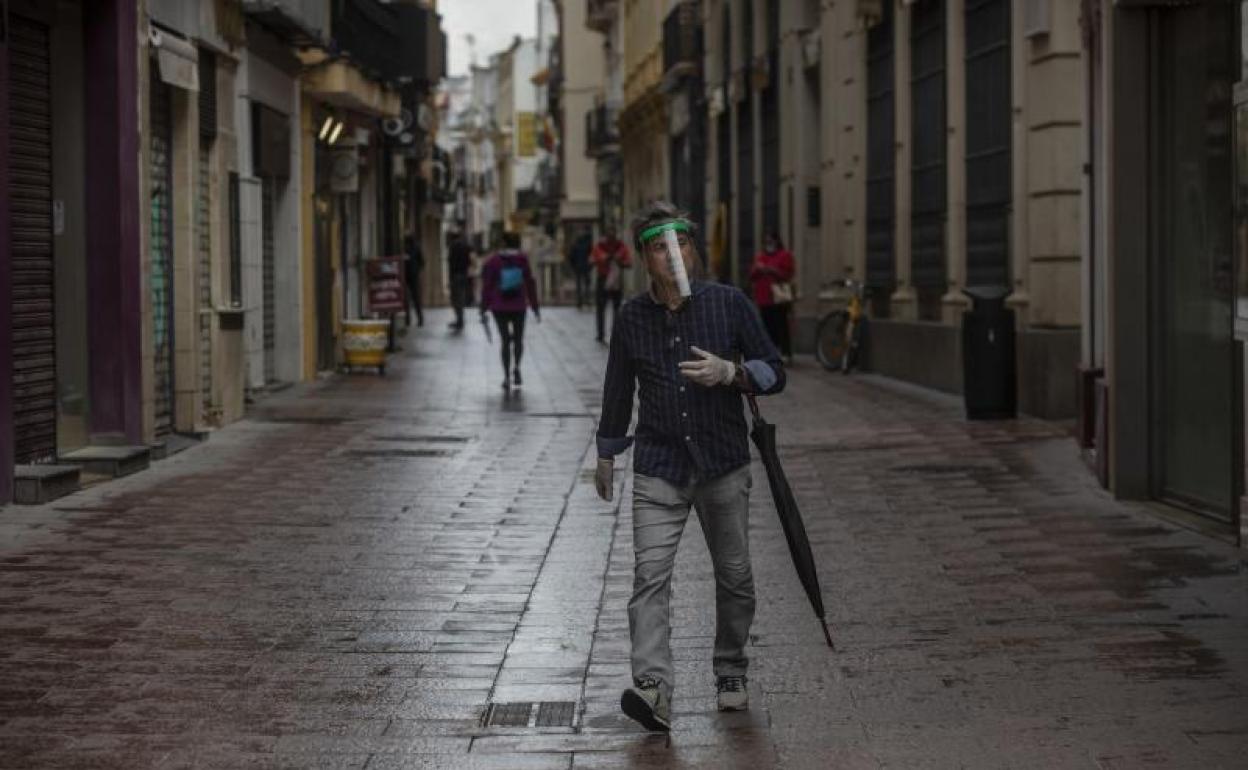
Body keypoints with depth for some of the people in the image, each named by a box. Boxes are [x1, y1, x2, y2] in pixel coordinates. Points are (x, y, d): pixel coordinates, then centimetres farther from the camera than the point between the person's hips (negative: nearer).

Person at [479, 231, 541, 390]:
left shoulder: (493, 262, -5)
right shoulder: (523, 260, -4)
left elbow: (487, 286, -5)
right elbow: (530, 284, -3)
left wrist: (483, 309, 2)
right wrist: (535, 307, 4)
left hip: (499, 307, 0)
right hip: (519, 306, 0)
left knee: (505, 340, 7)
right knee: (518, 338, 17)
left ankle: (507, 377, 1)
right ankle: (516, 367, -3)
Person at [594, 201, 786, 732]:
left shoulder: (729, 303, -2)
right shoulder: (632, 318, 3)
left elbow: (774, 372, 2)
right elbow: (618, 391, 17)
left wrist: (729, 372, -17)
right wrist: (606, 456, 23)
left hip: (724, 467, 0)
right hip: (658, 469, 0)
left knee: (734, 578, 10)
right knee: (650, 575, -15)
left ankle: (731, 674, 30)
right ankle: (653, 689, -24)